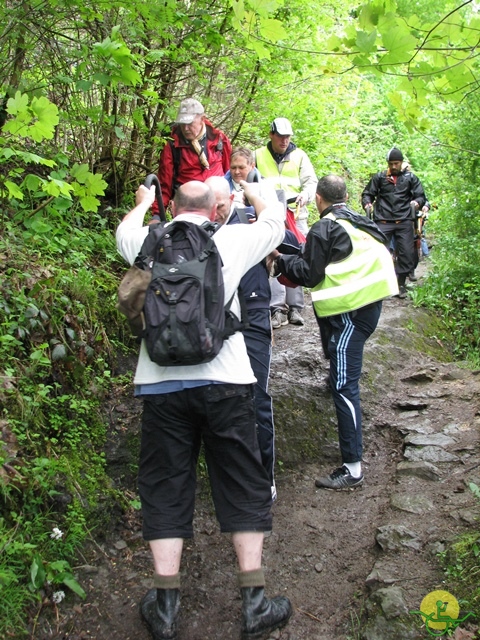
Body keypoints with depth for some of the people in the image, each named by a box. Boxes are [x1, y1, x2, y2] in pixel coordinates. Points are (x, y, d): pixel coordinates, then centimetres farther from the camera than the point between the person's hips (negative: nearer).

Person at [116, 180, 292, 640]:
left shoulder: (150, 242, 8)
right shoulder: (232, 240, 4)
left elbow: (125, 231, 33)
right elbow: (274, 219, 25)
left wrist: (143, 202, 53)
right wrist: (249, 191, 44)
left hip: (161, 382, 2)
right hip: (223, 381, -1)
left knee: (165, 492, 9)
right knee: (244, 488, 9)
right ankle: (254, 603, 14)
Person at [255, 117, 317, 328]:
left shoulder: (299, 156, 8)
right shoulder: (259, 156, 9)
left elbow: (311, 181, 3)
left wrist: (305, 194, -18)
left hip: (296, 215, 1)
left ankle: (295, 307, 9)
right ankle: (277, 307, -5)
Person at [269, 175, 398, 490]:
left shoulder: (323, 229, -10)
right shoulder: (361, 222, 13)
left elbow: (309, 275, -9)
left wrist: (281, 261, 6)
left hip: (348, 312, -9)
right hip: (369, 302, 9)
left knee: (344, 386, -10)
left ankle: (352, 467, -11)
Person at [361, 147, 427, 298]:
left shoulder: (410, 178, 9)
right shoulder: (379, 177, 8)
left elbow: (421, 196, 8)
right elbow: (367, 194, 13)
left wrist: (416, 203, -14)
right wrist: (367, 204, -9)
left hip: (404, 221, 1)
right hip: (383, 221, -1)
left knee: (407, 253, 0)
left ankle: (401, 284, 15)